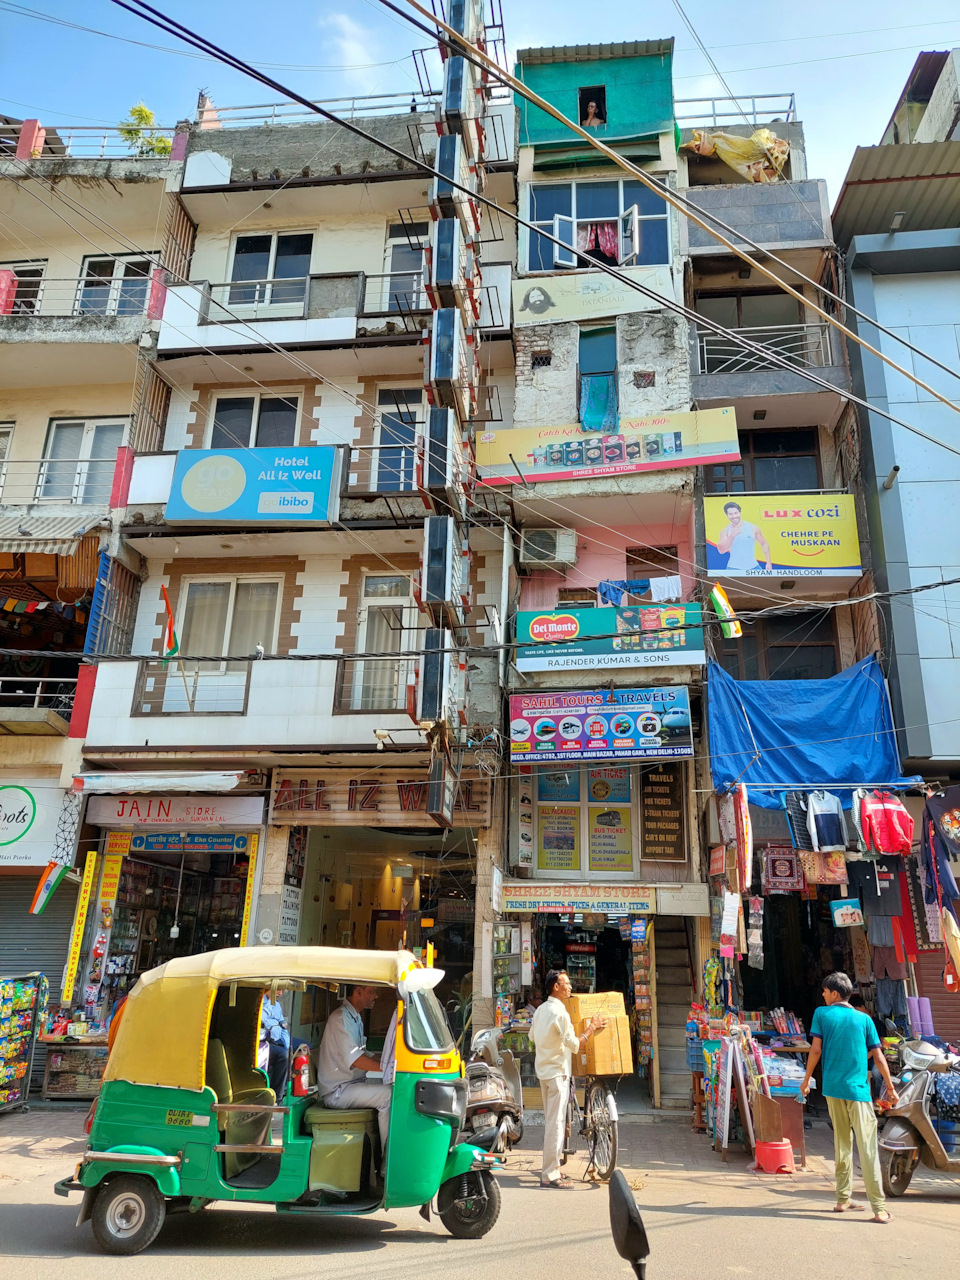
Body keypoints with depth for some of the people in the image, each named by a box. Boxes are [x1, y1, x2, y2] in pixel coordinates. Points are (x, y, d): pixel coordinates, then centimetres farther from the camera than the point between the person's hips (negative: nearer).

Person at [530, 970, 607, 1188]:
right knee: (555, 1122, -5)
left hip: (544, 1069, 10)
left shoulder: (541, 1010, 9)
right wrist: (591, 1028, -8)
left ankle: (552, 1168, 25)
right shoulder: (560, 1012, -20)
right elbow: (574, 1044, -20)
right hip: (557, 1071, -9)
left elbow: (532, 1036, 21)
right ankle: (550, 1175, -2)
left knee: (551, 1121, 17)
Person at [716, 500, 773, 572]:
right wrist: (732, 535, -24)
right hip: (733, 569, -1)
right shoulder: (726, 531, -2)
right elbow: (721, 550, -14)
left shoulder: (753, 528, -2)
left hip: (752, 568, 1)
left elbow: (764, 544, 7)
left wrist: (769, 562, 2)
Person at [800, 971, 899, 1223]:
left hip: (833, 1088, 1)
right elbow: (878, 1056, 4)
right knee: (867, 1147, -2)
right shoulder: (864, 1019, 3)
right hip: (858, 1089, -1)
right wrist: (890, 1088, 14)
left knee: (841, 1144, 12)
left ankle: (843, 1199, 17)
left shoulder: (822, 1014, 2)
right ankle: (879, 1208, -4)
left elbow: (816, 1050, -2)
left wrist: (807, 1079, 9)